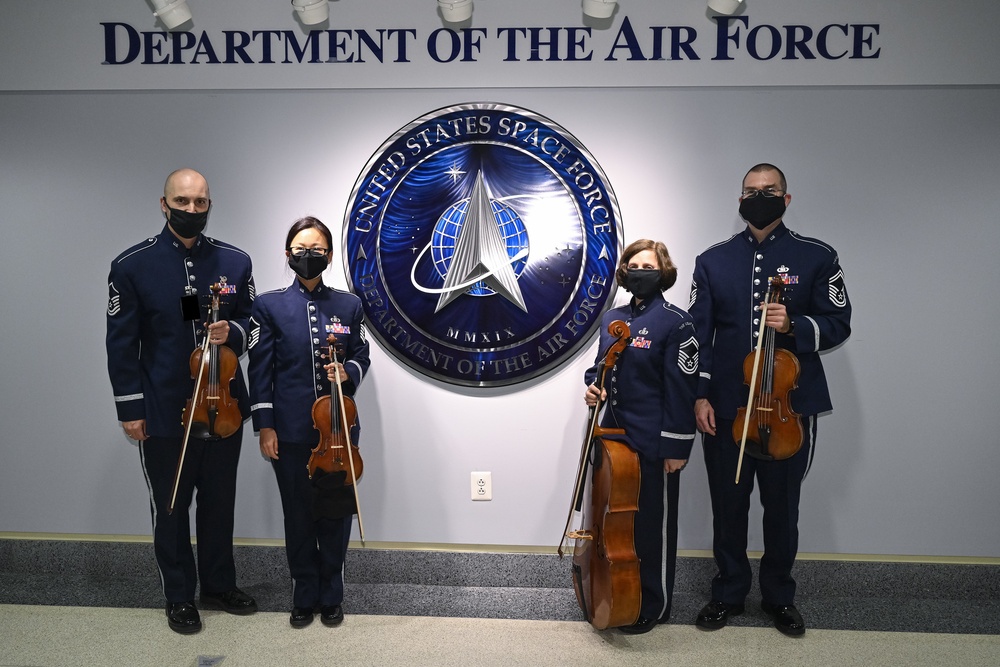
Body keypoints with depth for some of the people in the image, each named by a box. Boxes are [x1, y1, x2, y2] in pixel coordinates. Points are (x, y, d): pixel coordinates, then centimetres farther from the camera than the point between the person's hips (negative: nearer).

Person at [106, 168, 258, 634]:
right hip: (163, 413, -2)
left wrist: (233, 332, -14)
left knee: (219, 502, 16)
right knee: (170, 507, 12)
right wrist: (130, 407, -6)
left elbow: (251, 321, 9)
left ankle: (219, 585, 35)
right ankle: (179, 596, 30)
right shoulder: (131, 266, -6)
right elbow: (122, 343, -4)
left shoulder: (235, 261, 0)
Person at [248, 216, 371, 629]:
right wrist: (264, 425, -5)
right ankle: (304, 596, 27)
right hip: (290, 430, -1)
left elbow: (361, 359, 10)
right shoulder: (269, 306, 0)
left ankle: (331, 595, 27)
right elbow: (260, 368, 0)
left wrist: (347, 372, -13)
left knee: (336, 512, 8)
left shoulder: (348, 305, 4)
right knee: (298, 516, 9)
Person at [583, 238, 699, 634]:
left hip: (654, 442, -6)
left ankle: (654, 605, 22)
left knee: (652, 522, 5)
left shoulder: (675, 322, -11)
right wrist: (592, 385, -1)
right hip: (614, 435, 7)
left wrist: (676, 447, -15)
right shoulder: (612, 318, 9)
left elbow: (681, 388, -13)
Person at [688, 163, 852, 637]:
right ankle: (729, 593, 28)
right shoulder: (713, 261, 5)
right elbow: (699, 332, 3)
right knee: (728, 505, 10)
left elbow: (838, 323, 2)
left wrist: (794, 326, -18)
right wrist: (699, 395, -4)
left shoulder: (816, 257, 2)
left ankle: (779, 596, 31)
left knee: (782, 506, 11)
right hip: (725, 407, 1)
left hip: (789, 406, -1)